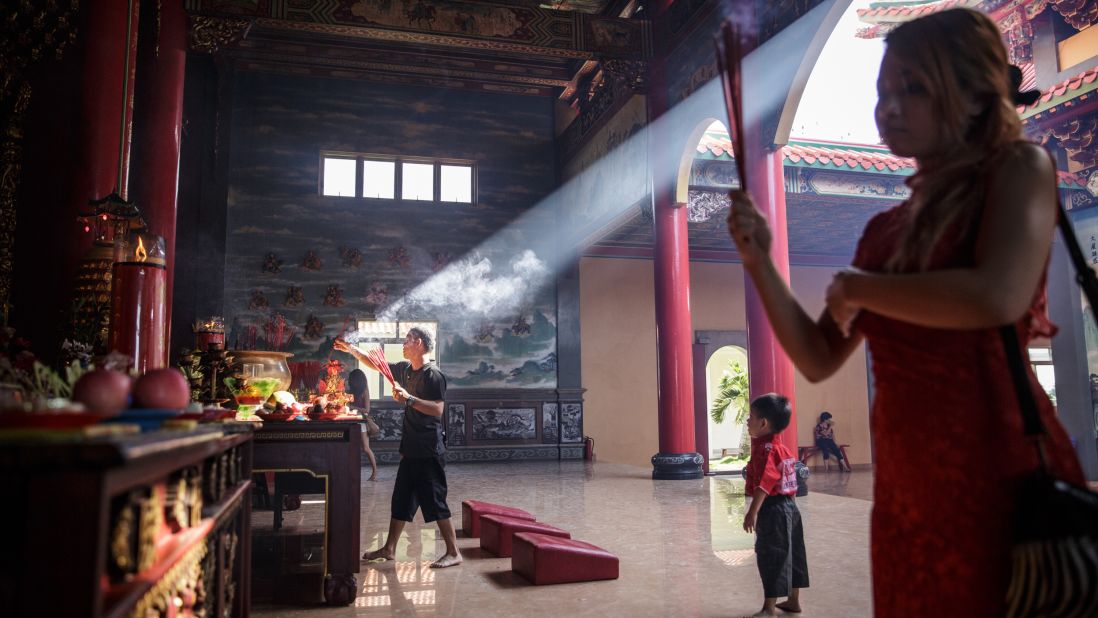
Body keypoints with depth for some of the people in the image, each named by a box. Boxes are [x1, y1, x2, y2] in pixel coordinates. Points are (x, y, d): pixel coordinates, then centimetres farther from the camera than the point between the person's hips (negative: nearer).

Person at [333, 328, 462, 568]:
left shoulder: (432, 374, -15)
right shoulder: (405, 369, 9)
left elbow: (437, 410, -23)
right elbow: (376, 365, 22)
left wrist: (409, 398, -27)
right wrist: (352, 350, 16)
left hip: (429, 451, -8)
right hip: (410, 449, 8)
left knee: (435, 501, -5)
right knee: (401, 499, 15)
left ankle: (453, 553, 2)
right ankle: (389, 548, 25)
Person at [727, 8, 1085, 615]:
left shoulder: (1018, 166, -3)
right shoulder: (884, 228, 13)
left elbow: (998, 297, -22)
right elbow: (818, 360, 12)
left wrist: (856, 288, -8)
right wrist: (759, 262, 0)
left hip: (1001, 479, -6)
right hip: (904, 490, 6)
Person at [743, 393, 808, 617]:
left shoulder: (765, 449, -17)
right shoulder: (783, 448, 12)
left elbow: (763, 484, -27)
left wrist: (752, 512, -30)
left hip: (772, 510, -10)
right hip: (790, 507, 10)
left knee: (771, 557, -4)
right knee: (791, 554, 16)